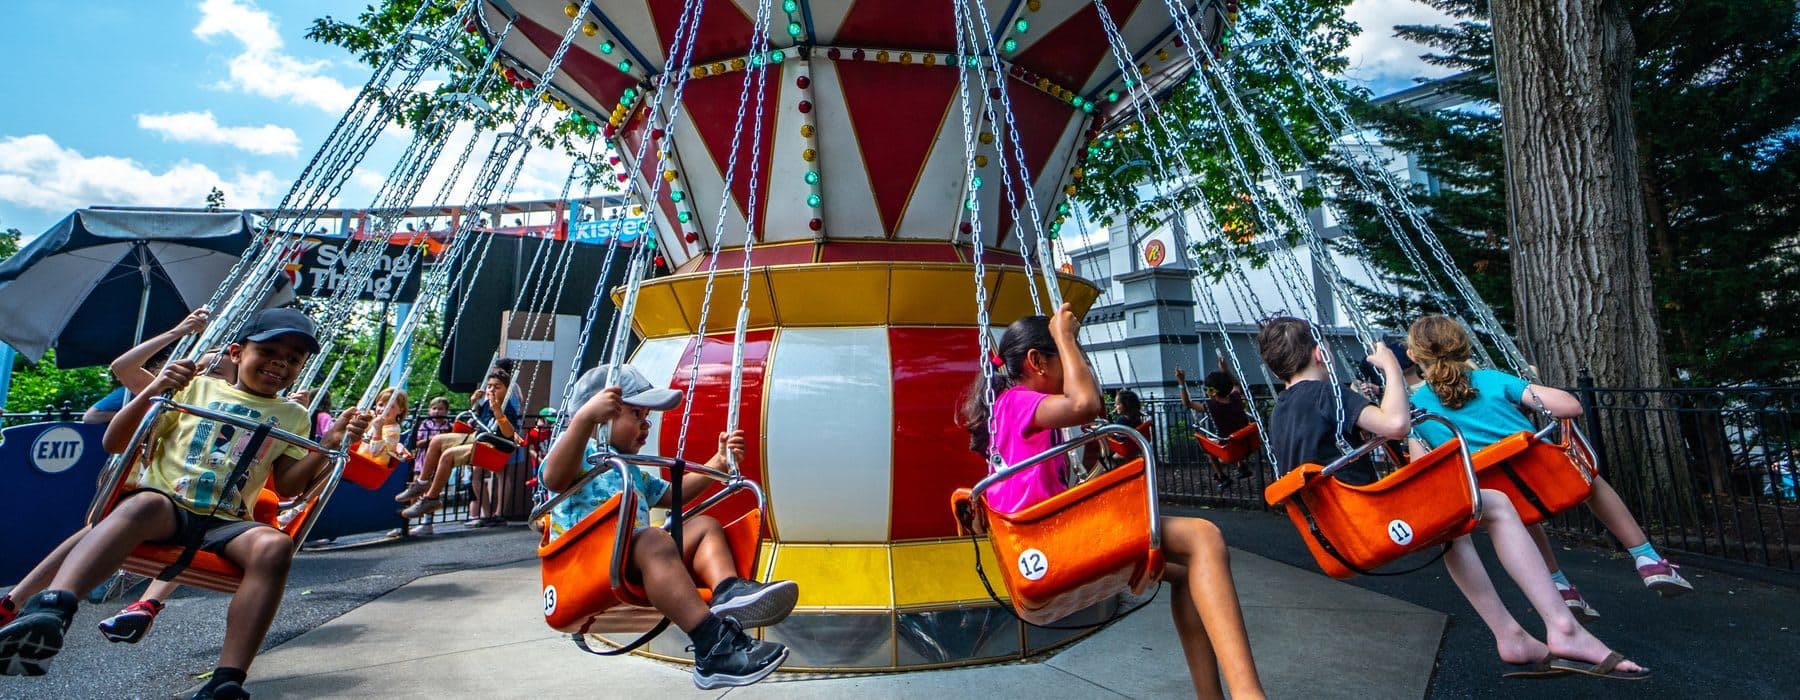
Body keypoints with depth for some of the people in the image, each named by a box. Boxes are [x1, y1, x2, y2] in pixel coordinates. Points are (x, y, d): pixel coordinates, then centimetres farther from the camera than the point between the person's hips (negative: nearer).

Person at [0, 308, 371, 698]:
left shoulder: (293, 417, 17)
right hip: (167, 507, 0)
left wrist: (331, 444, -5)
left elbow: (286, 485, 10)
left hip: (225, 524, 1)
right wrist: (152, 393, -5)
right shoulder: (198, 388, 15)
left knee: (275, 545, -33)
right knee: (145, 503, -37)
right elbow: (114, 444, 12)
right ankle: (49, 610, -55)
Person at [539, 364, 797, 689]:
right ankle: (714, 650, -46)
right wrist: (584, 418, -32)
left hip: (638, 566, 9)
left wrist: (719, 461, 32)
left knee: (704, 526, -1)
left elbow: (673, 494, 40)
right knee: (653, 541, -35)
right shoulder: (580, 449, 5)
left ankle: (728, 592, -33)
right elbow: (554, 479, -18)